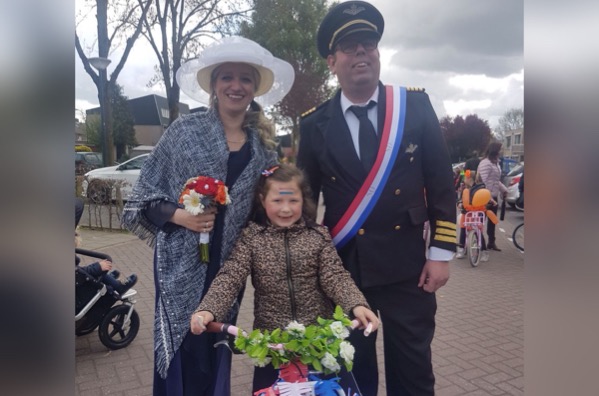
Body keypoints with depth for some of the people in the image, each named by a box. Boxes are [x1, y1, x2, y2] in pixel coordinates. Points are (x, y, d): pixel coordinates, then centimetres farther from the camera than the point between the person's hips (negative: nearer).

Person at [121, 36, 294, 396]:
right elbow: (147, 193, -2)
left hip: (230, 263, 3)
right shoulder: (184, 130, -4)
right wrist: (179, 215, -18)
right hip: (184, 262, -3)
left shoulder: (264, 143, 5)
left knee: (217, 353, 16)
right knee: (184, 354, 4)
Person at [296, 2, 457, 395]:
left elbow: (442, 183, 0)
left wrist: (441, 253, -4)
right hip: (343, 268, 1)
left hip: (407, 266, 0)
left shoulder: (416, 105, -1)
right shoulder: (315, 124, -1)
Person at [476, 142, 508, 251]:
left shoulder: (496, 162, 13)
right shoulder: (486, 163, -18)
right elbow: (483, 181, -22)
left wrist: (504, 189, 13)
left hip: (493, 196, 10)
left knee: (492, 220, 15)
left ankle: (491, 242, 24)